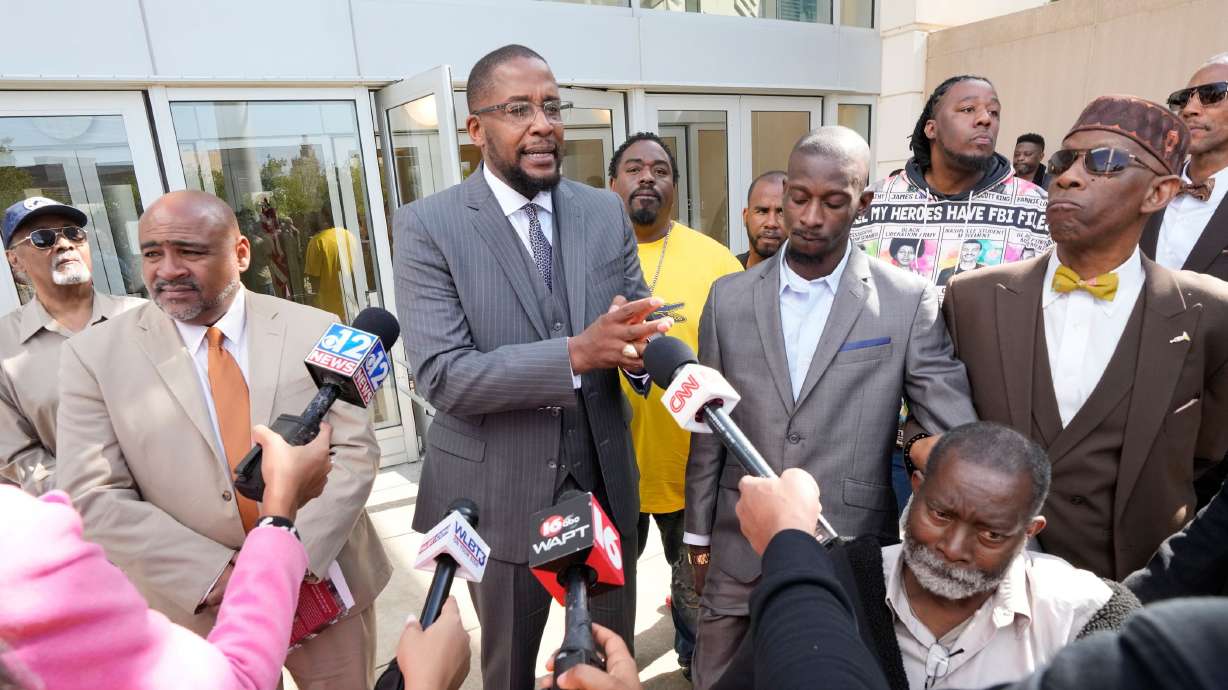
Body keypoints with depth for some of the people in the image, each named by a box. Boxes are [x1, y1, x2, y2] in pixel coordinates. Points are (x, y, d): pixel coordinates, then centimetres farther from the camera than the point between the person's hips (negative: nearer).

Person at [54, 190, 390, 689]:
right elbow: (93, 498, -9)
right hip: (197, 606, 0)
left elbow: (354, 452, -7)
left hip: (325, 585, 1)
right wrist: (219, 576, -16)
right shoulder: (96, 355, -5)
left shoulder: (314, 332, -5)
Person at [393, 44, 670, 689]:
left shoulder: (606, 212, 0)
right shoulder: (427, 225, -12)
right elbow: (442, 375, -20)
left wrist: (646, 344, -25)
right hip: (500, 493, -2)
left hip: (604, 480, 3)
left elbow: (637, 319, 0)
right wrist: (576, 353, -32)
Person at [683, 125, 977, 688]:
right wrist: (699, 536, 8)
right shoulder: (729, 297, 0)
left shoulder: (908, 301, -7)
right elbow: (709, 429, 4)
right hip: (740, 555, 2)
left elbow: (958, 432, -4)